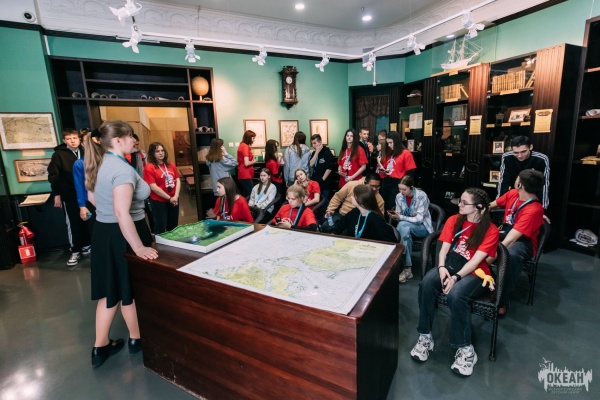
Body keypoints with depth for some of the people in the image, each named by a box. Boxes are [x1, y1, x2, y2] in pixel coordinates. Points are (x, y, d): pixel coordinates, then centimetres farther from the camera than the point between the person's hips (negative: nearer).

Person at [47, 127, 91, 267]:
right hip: (69, 196, -3)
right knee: (73, 223, 2)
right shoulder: (59, 154, -2)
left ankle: (86, 246, 24)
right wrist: (56, 194, -8)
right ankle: (75, 251, 12)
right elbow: (53, 175, -4)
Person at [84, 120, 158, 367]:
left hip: (103, 231, 8)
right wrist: (139, 247, -30)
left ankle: (100, 347, 28)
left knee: (111, 289, 17)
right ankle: (136, 339, 31)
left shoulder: (98, 164, 6)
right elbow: (122, 213, -32)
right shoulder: (123, 169, -25)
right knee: (129, 289, 10)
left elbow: (92, 196, 19)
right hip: (123, 235, -8)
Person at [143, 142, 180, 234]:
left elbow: (178, 180, 5)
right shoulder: (149, 167, -10)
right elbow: (153, 187, -15)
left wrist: (176, 196, -9)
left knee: (173, 226, 17)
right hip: (159, 202, -5)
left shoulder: (171, 165, 8)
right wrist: (169, 198, -14)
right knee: (160, 228, 4)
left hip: (174, 200, 6)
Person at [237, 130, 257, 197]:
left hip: (242, 175, 9)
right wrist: (254, 161, -3)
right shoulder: (245, 146, -15)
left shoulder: (242, 145, 12)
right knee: (249, 196, -3)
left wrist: (252, 160, 9)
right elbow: (246, 163, -21)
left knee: (244, 195, 14)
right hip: (246, 175, -9)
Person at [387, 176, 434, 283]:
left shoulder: (422, 196, -19)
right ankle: (407, 268, -27)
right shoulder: (399, 197, -4)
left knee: (403, 225, -34)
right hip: (406, 227, 4)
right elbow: (399, 216, 4)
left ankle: (405, 267, -27)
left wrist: (400, 217, -29)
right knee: (404, 229, -33)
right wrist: (394, 216, -20)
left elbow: (419, 219, -21)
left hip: (422, 227, -4)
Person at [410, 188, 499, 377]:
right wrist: (442, 267, -18)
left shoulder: (491, 231, -3)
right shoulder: (454, 220, 8)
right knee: (427, 283, -30)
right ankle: (425, 337, -18)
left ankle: (465, 349, -14)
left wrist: (456, 277, -27)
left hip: (475, 273, -3)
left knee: (456, 294, -36)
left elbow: (476, 260, -13)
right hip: (450, 265, 3)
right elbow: (444, 249, 2)